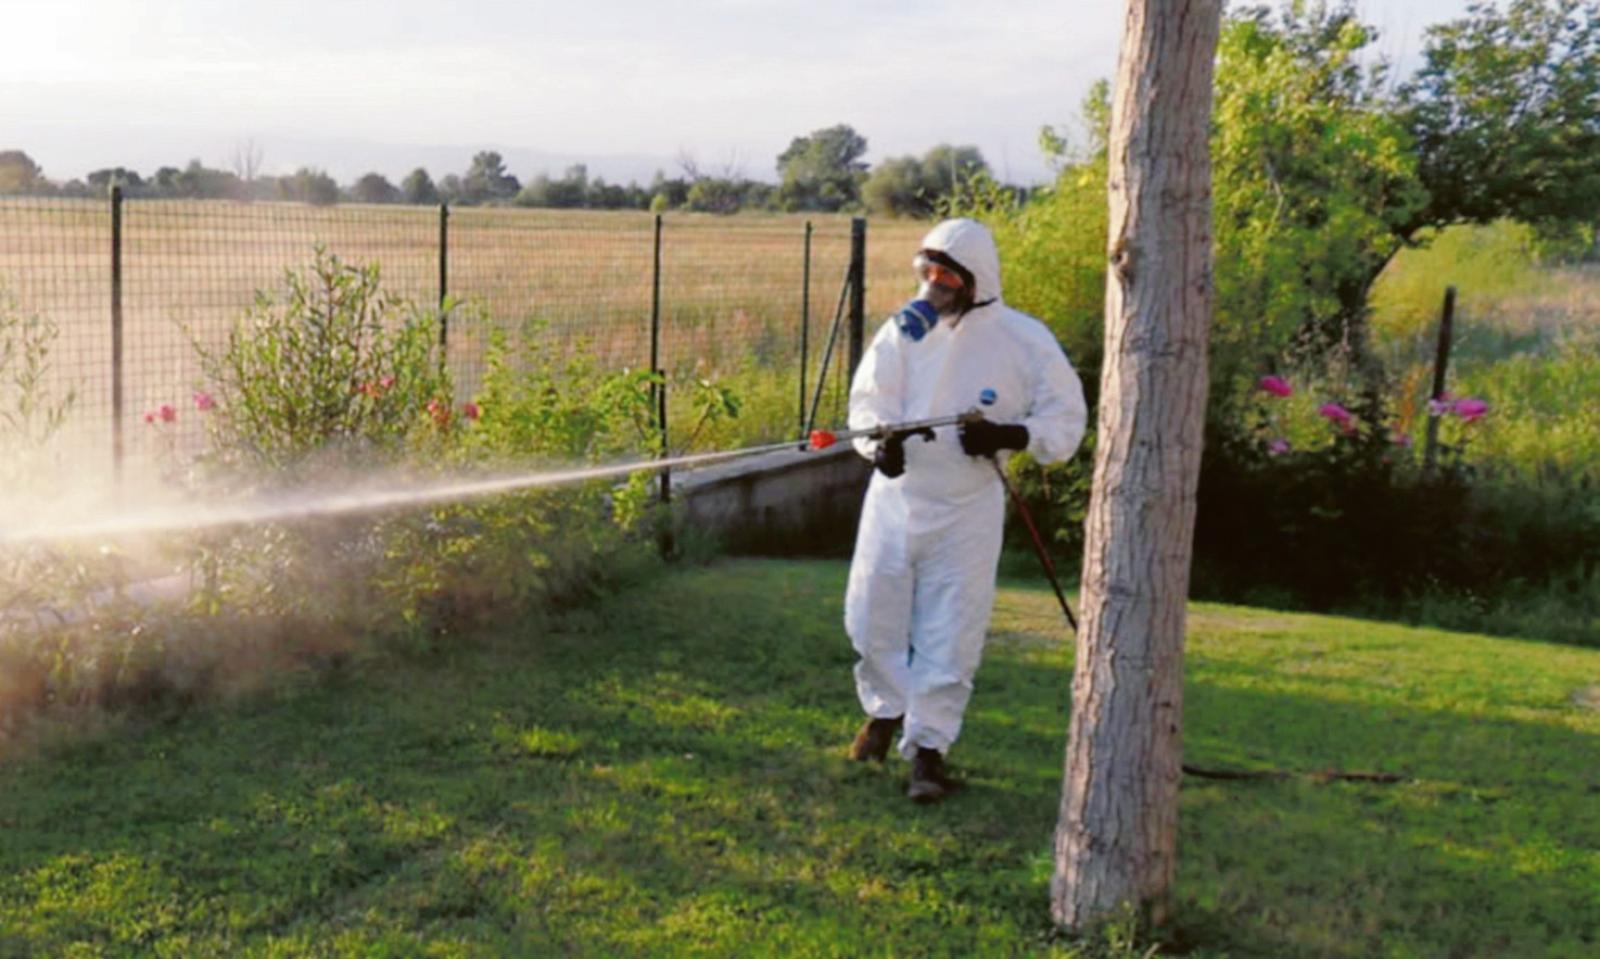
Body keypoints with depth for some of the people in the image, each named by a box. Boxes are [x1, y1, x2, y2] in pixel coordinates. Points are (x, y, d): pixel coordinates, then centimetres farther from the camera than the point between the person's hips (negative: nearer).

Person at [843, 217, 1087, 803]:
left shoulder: (1024, 340, -7)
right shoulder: (906, 328, 0)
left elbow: (1065, 419, -3)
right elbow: (869, 399, -4)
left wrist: (1007, 436, -20)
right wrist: (880, 441, -25)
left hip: (967, 509, -3)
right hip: (896, 496, 3)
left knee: (949, 633, 0)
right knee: (873, 616, 12)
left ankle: (928, 746, 15)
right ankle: (886, 708, 38)